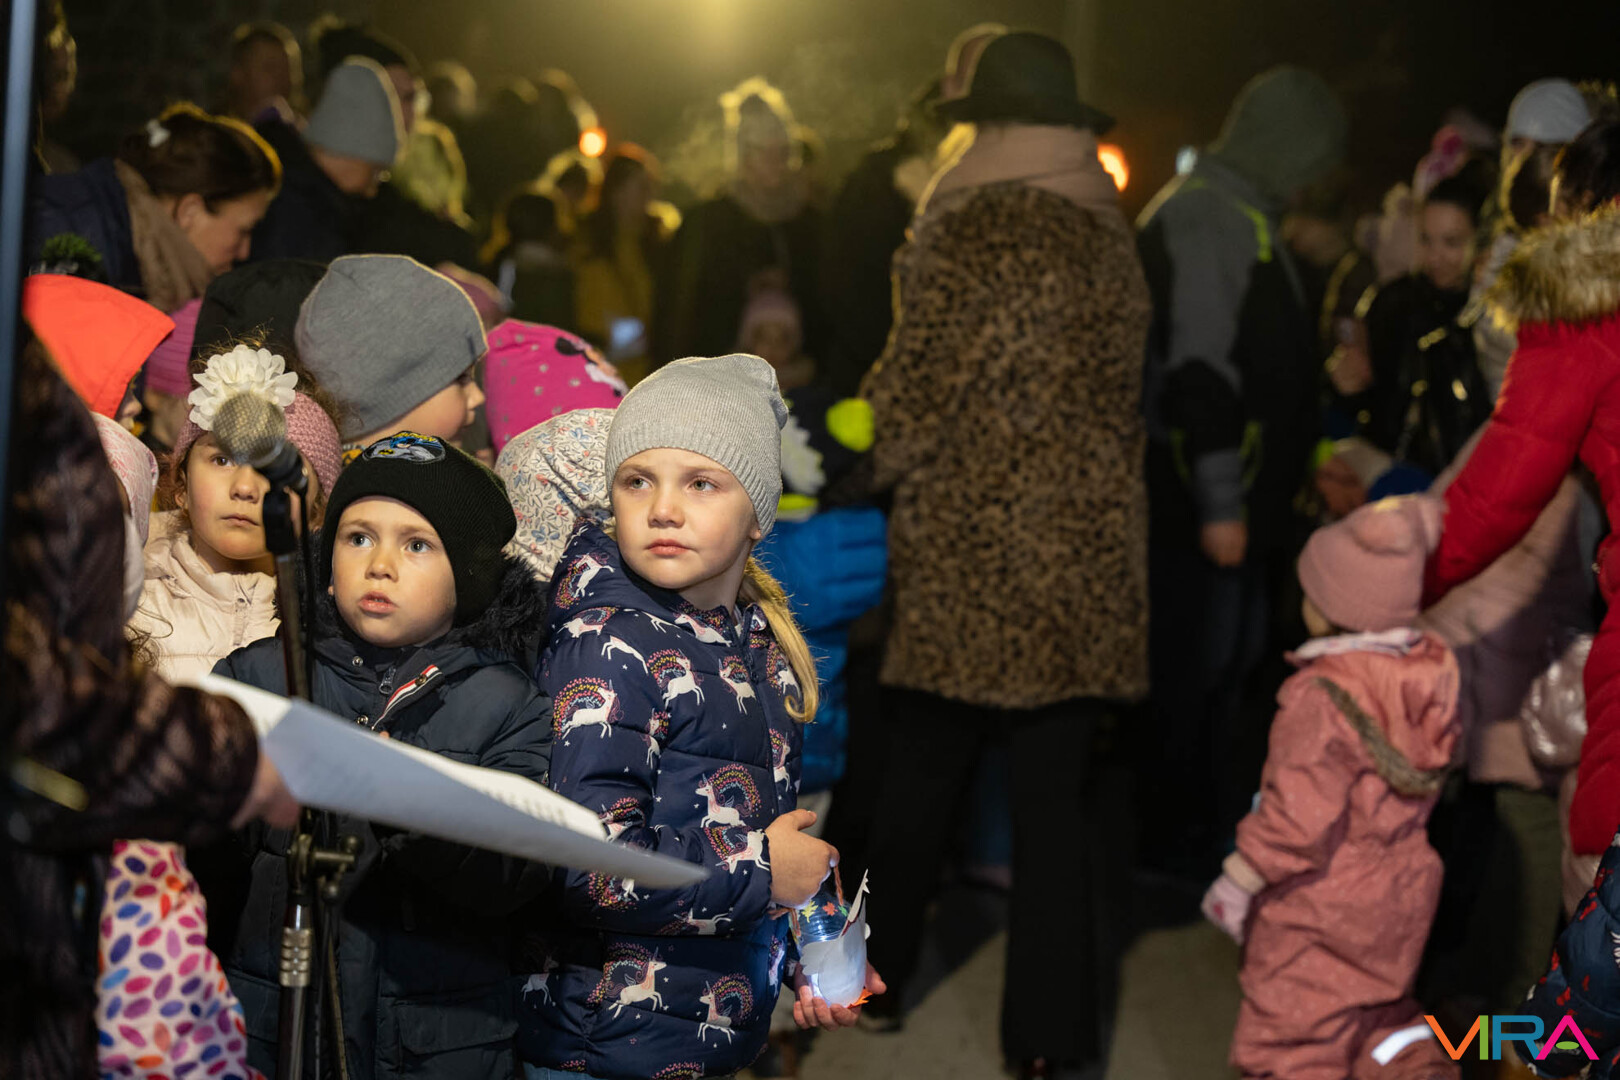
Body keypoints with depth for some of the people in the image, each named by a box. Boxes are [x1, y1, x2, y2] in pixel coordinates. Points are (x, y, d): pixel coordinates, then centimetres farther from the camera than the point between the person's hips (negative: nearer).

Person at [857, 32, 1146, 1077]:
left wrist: (852, 469, 8)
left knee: (921, 775, 11)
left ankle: (878, 977, 26)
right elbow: (1125, 394, 12)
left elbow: (914, 391, -8)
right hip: (1092, 560, 4)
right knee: (1061, 794, 4)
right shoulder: (1114, 237, 7)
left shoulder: (965, 231, -8)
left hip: (967, 556, -3)